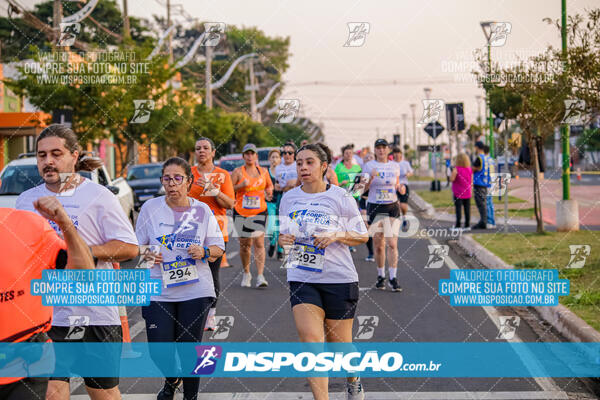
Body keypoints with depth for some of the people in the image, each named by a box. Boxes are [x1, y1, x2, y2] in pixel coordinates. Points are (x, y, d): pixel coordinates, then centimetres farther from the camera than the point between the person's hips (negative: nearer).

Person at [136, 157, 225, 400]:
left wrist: (204, 252, -12)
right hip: (158, 291, 0)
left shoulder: (203, 211, 3)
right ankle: (172, 380, 33)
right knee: (159, 351, -2)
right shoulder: (150, 208, 2)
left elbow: (218, 248, 8)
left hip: (195, 291, 0)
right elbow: (138, 245, 10)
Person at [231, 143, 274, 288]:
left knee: (259, 242, -10)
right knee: (244, 243, 6)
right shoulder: (238, 172, 1)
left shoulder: (263, 171, 9)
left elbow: (270, 185, 24)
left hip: (259, 212, 1)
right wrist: (242, 185, -16)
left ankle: (260, 276, -14)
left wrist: (268, 193, 4)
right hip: (241, 212, -1)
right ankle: (246, 273, 24)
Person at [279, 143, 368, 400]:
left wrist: (336, 236, -17)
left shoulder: (340, 198, -5)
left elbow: (362, 235, 0)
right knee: (310, 338, -15)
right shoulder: (288, 198, 6)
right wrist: (282, 239, -4)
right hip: (301, 279, 2)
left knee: (339, 343, 8)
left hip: (339, 279, -2)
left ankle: (353, 379, 41)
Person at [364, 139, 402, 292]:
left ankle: (393, 278, -6)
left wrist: (400, 187, -3)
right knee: (378, 245, 4)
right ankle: (381, 276, 19)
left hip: (392, 207, 1)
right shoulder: (369, 166, 1)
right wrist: (371, 177, -17)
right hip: (375, 207, -1)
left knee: (392, 244, -9)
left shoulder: (395, 166, 8)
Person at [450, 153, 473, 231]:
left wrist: (452, 172, 0)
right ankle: (467, 225, 9)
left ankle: (458, 225, -4)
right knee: (467, 209, 7)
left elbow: (452, 179, -16)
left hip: (458, 193, -5)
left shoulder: (456, 169, -13)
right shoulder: (470, 169, 3)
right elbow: (471, 181, 7)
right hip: (467, 193, 5)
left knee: (458, 209, -3)